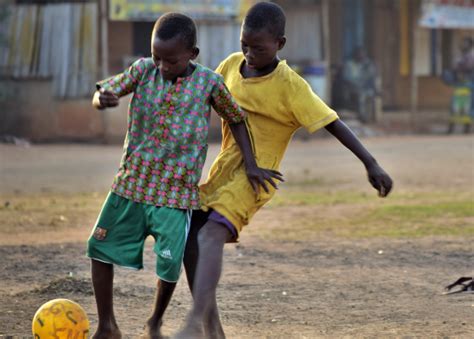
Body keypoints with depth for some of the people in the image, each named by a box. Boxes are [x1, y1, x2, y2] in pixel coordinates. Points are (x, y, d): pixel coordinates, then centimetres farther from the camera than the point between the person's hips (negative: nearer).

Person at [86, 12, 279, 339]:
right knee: (101, 249, 3)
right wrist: (102, 99, -31)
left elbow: (236, 119, 7)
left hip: (177, 191, -2)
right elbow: (103, 92, -6)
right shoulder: (143, 70, -3)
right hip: (132, 183, 2)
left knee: (170, 265, -4)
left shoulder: (208, 83, -6)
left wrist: (251, 165, 3)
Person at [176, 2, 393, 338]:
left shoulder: (290, 85, -15)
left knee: (211, 234, -26)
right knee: (190, 234, 3)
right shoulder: (232, 65, 2)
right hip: (225, 167, 7)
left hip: (256, 176, -7)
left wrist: (371, 164, -21)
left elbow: (333, 124, -16)